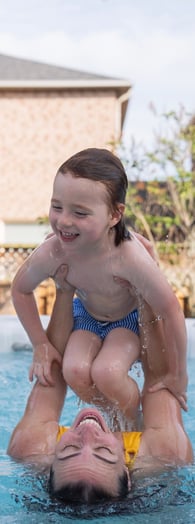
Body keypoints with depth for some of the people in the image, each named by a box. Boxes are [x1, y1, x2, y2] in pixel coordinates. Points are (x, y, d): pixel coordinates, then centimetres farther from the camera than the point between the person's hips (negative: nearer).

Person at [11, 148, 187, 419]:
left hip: (132, 318, -3)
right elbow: (21, 289, -7)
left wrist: (177, 375, -20)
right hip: (87, 314, 3)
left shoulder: (129, 257, -42)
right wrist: (41, 344, -6)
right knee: (75, 371, -21)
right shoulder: (51, 253, -30)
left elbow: (171, 311, -31)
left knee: (106, 374, -25)